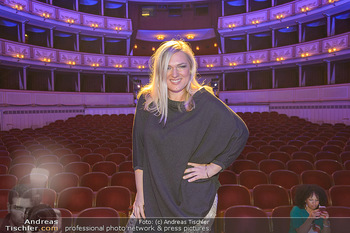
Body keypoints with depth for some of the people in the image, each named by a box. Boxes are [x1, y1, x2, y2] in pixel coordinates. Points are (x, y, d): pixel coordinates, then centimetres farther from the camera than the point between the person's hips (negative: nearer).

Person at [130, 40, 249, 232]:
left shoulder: (205, 102, -10)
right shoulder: (147, 101, -3)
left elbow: (240, 132, -5)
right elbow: (139, 151, -1)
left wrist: (211, 169, -8)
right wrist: (140, 193, -1)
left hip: (195, 197, -2)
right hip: (153, 193, 2)